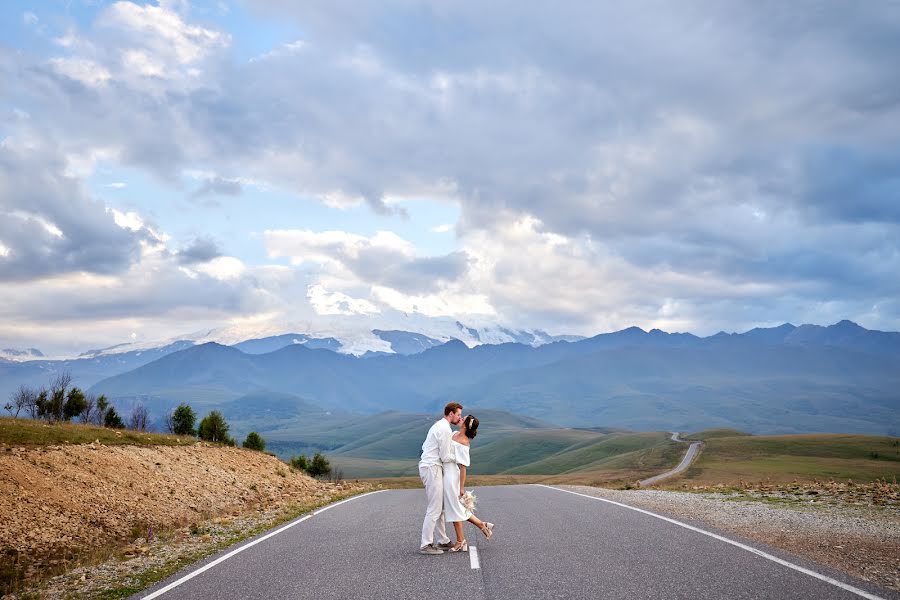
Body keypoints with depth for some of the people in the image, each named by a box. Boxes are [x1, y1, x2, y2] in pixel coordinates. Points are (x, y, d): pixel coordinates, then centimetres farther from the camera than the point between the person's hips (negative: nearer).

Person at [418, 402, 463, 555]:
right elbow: (445, 457, -15)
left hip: (427, 466, 10)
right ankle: (426, 545, -5)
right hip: (432, 469, -10)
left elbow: (425, 447, 21)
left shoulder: (438, 426, 17)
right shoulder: (445, 429, -15)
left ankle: (443, 541, 19)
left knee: (439, 507, 14)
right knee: (434, 508, -7)